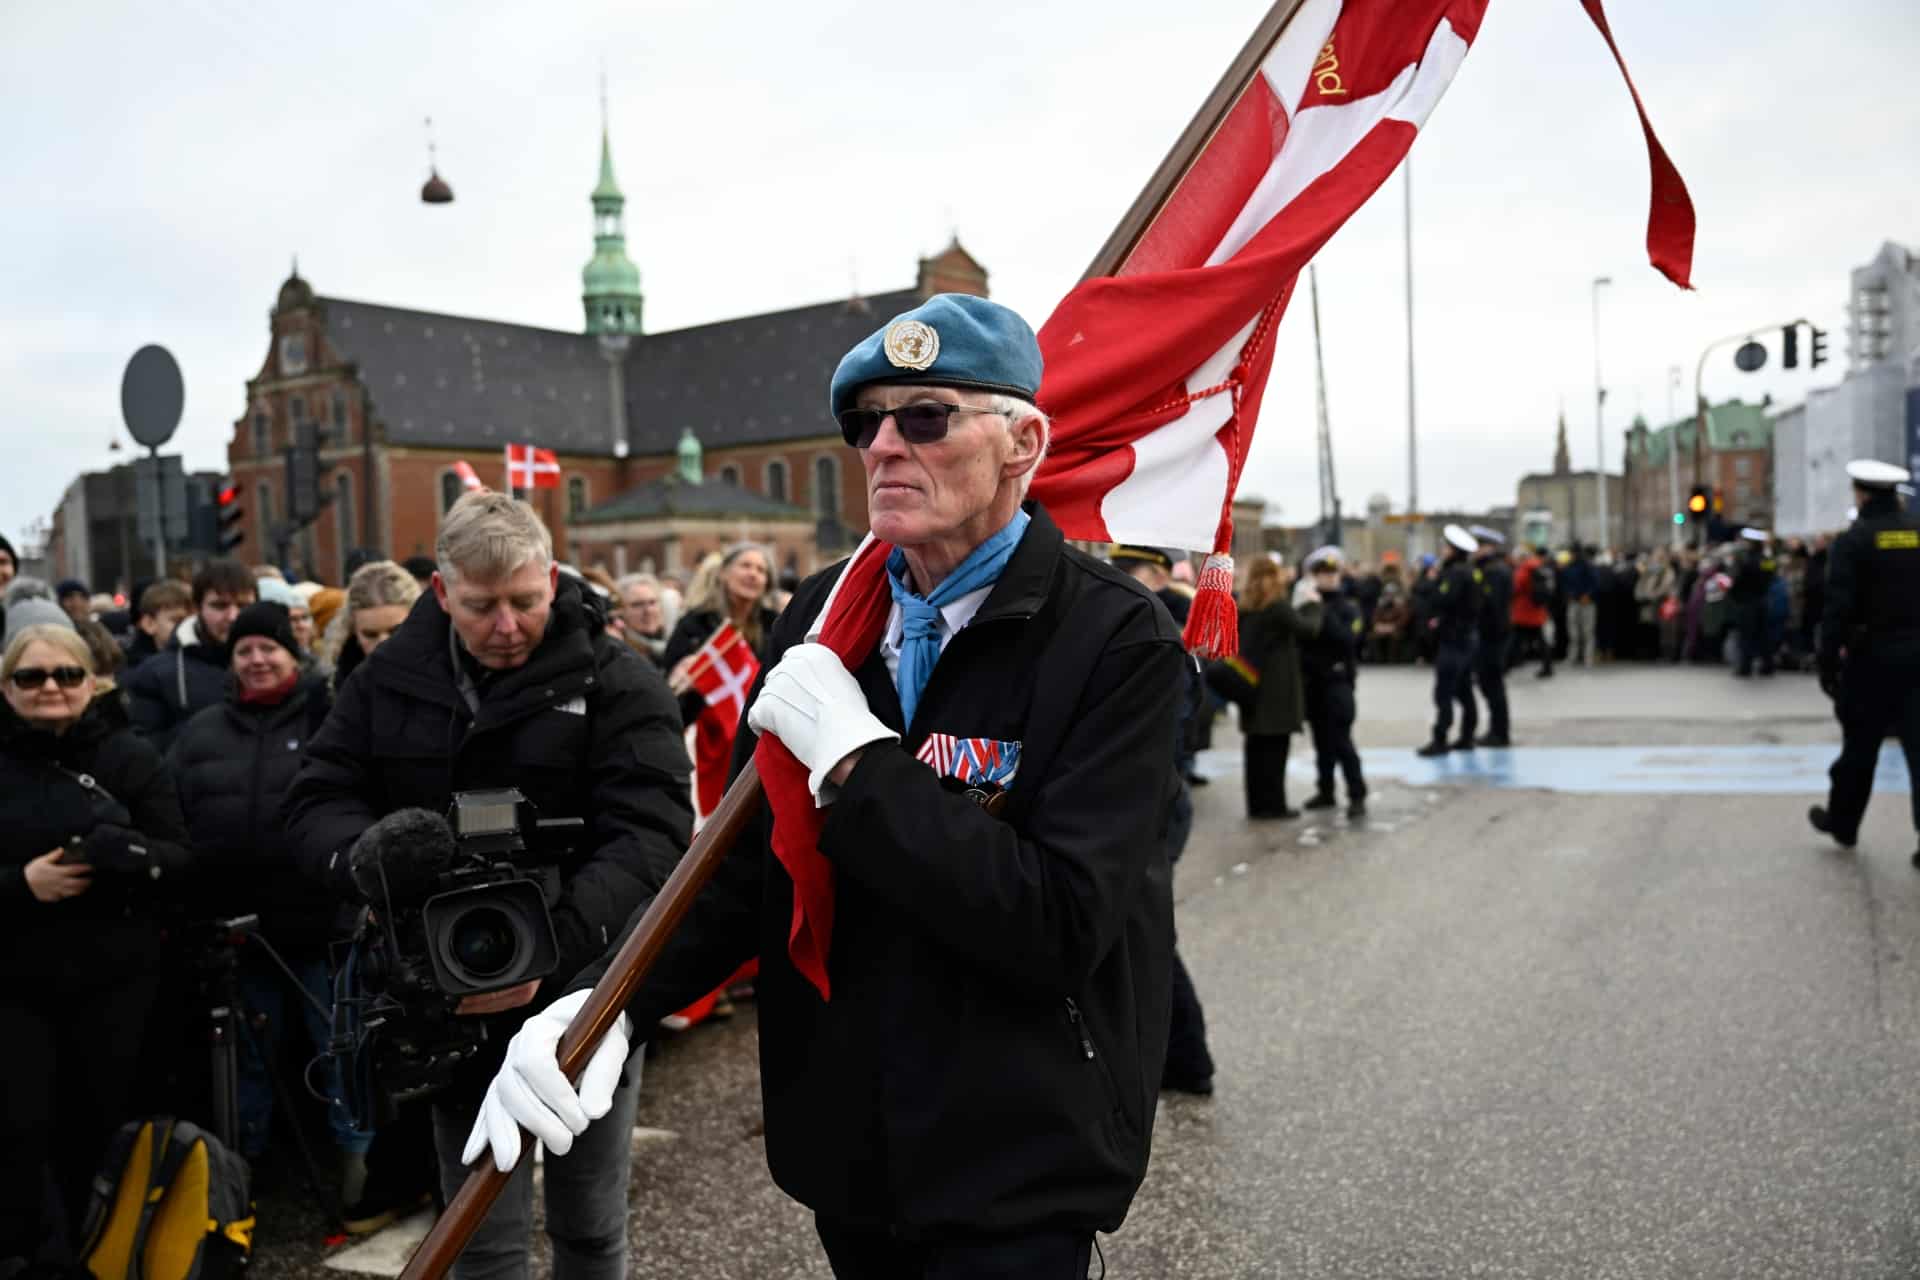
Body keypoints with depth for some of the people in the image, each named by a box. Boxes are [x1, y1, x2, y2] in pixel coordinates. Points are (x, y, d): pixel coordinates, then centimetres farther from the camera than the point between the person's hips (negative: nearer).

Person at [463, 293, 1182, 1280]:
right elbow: (746, 859, 4)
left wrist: (854, 756, -24)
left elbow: (1062, 923, -26)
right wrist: (612, 1002, -12)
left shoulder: (1114, 639, -17)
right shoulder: (823, 616, 1)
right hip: (842, 1150, 6)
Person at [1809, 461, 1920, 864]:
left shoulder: (1852, 541, -9)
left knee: (1860, 745, 12)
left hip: (1871, 657, -3)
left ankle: (1842, 822, 27)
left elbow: (1838, 610, -14)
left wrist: (1827, 664, -8)